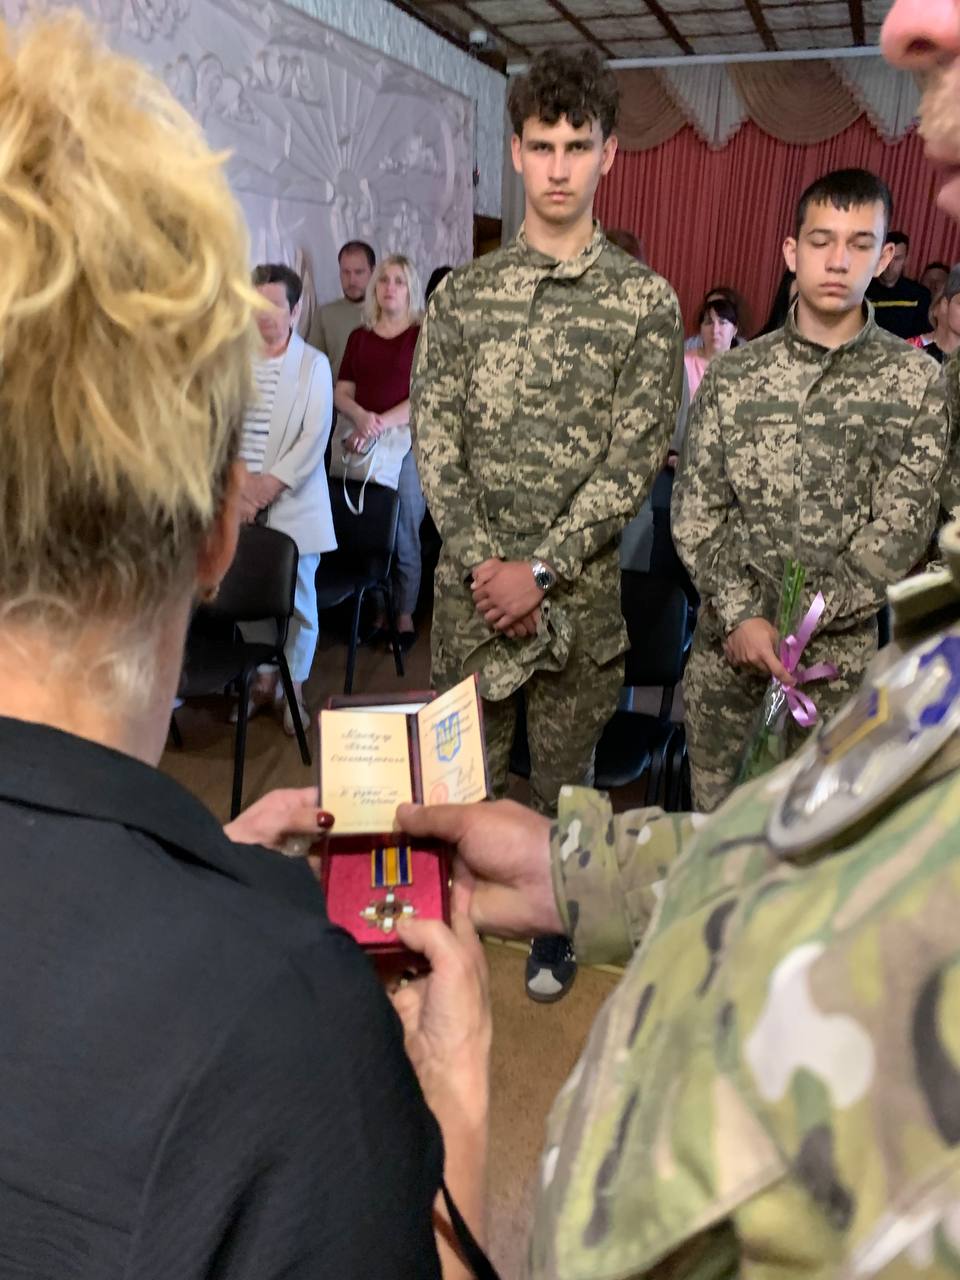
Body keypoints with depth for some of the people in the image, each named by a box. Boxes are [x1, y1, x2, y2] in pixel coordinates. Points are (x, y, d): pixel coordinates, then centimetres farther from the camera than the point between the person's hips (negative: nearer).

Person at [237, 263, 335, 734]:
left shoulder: (314, 364, 0)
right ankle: (264, 677, 27)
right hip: (241, 500, 2)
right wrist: (237, 482, -13)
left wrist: (271, 483, -15)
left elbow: (315, 437, -6)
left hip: (294, 502, -2)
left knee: (298, 597, 4)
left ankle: (294, 688, 19)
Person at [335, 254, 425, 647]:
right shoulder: (359, 337, 14)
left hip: (405, 442, -4)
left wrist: (381, 424, -16)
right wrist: (361, 415, -11)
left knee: (404, 536, 0)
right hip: (364, 444, 4)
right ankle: (376, 609, 17)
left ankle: (405, 614, 12)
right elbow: (341, 392, 11)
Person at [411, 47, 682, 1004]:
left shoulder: (644, 299, -1)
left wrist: (540, 568, -15)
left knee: (564, 771, 13)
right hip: (470, 578, 2)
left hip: (580, 584, -1)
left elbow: (635, 455, -8)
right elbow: (434, 435, 0)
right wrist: (480, 559, -12)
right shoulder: (462, 294, 6)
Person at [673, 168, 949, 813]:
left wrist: (795, 625, -14)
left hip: (839, 645, -1)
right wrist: (741, 615, -14)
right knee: (710, 801, 15)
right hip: (727, 635, 1)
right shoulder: (733, 374, 0)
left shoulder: (915, 379, -4)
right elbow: (695, 511, -3)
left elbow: (900, 532, -9)